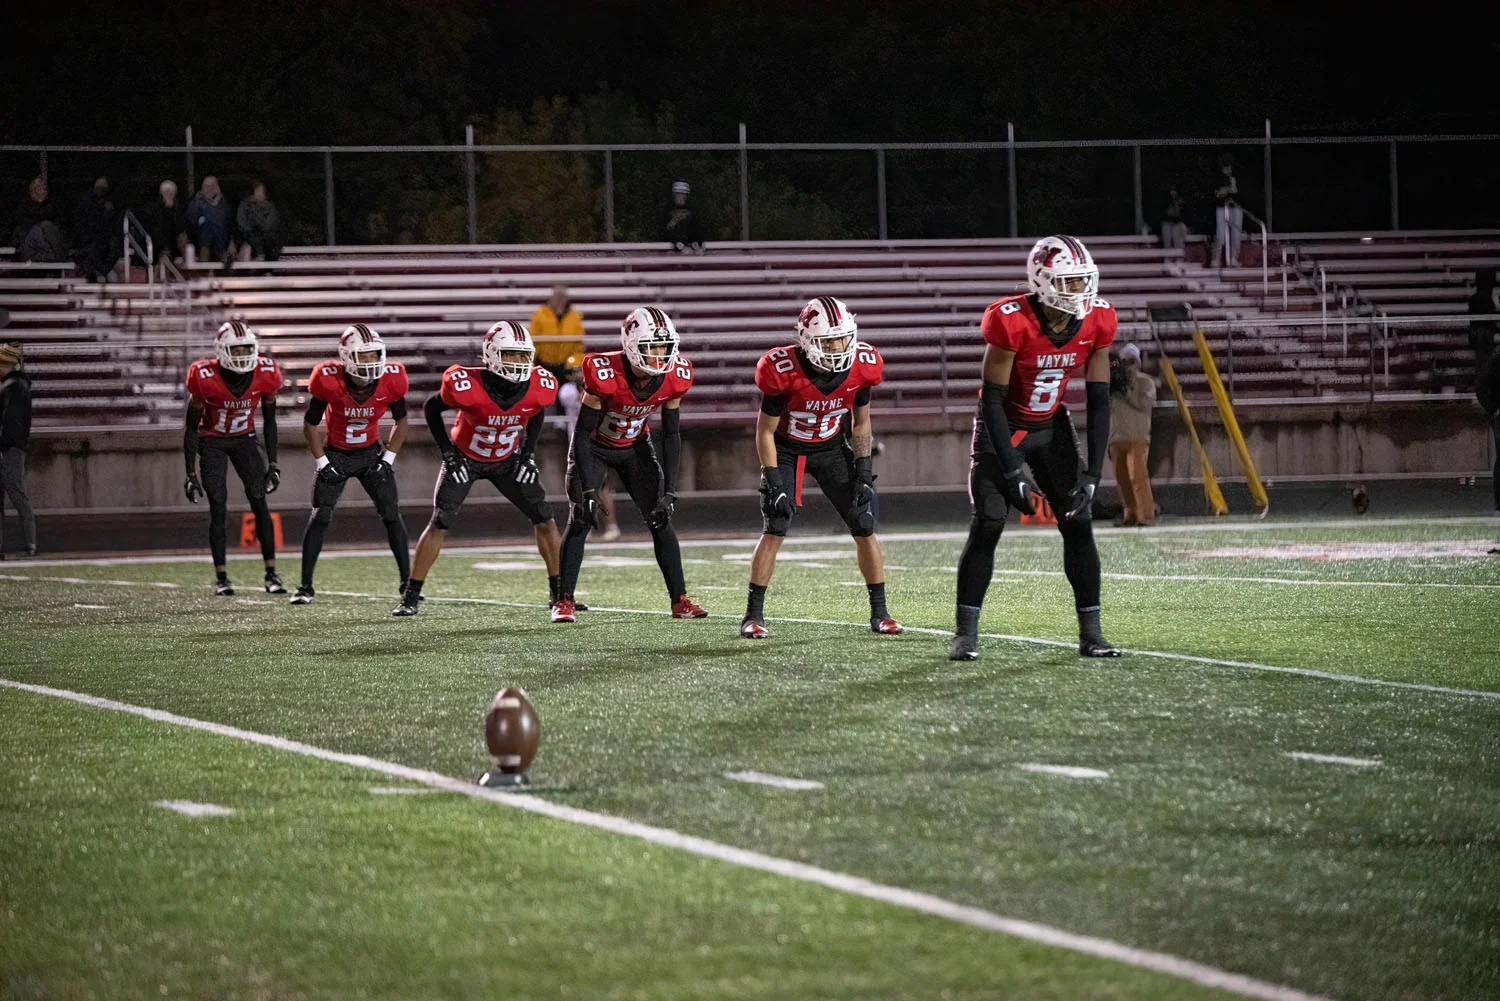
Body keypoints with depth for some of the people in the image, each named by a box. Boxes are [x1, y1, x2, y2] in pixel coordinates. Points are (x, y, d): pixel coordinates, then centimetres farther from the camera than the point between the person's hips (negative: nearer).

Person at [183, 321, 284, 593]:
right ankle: (221, 577, -1)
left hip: (244, 439, 2)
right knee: (218, 508, -9)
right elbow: (191, 426, -14)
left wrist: (272, 464, -2)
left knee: (259, 502, -8)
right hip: (211, 442, -2)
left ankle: (271, 574, -4)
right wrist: (191, 473, -14)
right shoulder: (205, 378, -26)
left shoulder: (265, 375, -18)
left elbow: (269, 421, -2)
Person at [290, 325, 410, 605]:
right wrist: (322, 464, -12)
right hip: (335, 455, -2)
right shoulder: (329, 381, -24)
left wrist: (388, 458, -7)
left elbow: (401, 422, 0)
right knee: (320, 517, -10)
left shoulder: (391, 380, -18)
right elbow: (310, 424, -9)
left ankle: (407, 582, 2)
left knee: (392, 514, -5)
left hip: (371, 453, 2)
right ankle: (305, 586, -3)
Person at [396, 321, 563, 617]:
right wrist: (448, 454, -15)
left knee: (544, 518, -4)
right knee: (439, 524, -11)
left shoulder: (538, 387, -23)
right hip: (465, 459, -3)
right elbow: (431, 409, -14)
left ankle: (558, 593, 8)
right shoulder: (467, 386, -34)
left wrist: (528, 453, -4)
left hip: (507, 461, 3)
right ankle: (410, 597, -3)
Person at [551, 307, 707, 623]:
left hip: (635, 447, 4)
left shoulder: (675, 377, -20)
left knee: (661, 520, -4)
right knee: (580, 519, -15)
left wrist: (669, 492, -13)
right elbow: (582, 432, -26)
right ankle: (564, 601, -7)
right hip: (594, 447, -4)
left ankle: (680, 600, 2)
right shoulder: (605, 374, -34)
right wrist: (588, 491, -30)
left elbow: (671, 434, -9)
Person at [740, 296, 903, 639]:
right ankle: (753, 615, -7)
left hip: (833, 448, 3)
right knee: (774, 530, -15)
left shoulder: (862, 366, -18)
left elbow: (861, 424, -1)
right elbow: (765, 431, -16)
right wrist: (774, 482, -21)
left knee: (865, 527, -4)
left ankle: (879, 613, 5)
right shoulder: (784, 371, -28)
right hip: (787, 451, -3)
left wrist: (863, 470, -9)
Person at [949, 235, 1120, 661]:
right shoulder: (1013, 322, -28)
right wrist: (1014, 473, -25)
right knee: (987, 524, -14)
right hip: (1001, 429, -4)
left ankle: (1090, 632, 1)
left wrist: (1093, 473, -12)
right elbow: (992, 401, -23)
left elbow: (1098, 401, -7)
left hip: (1051, 428, 4)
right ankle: (966, 634, -6)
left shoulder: (1096, 323, -13)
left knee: (1078, 522, -5)